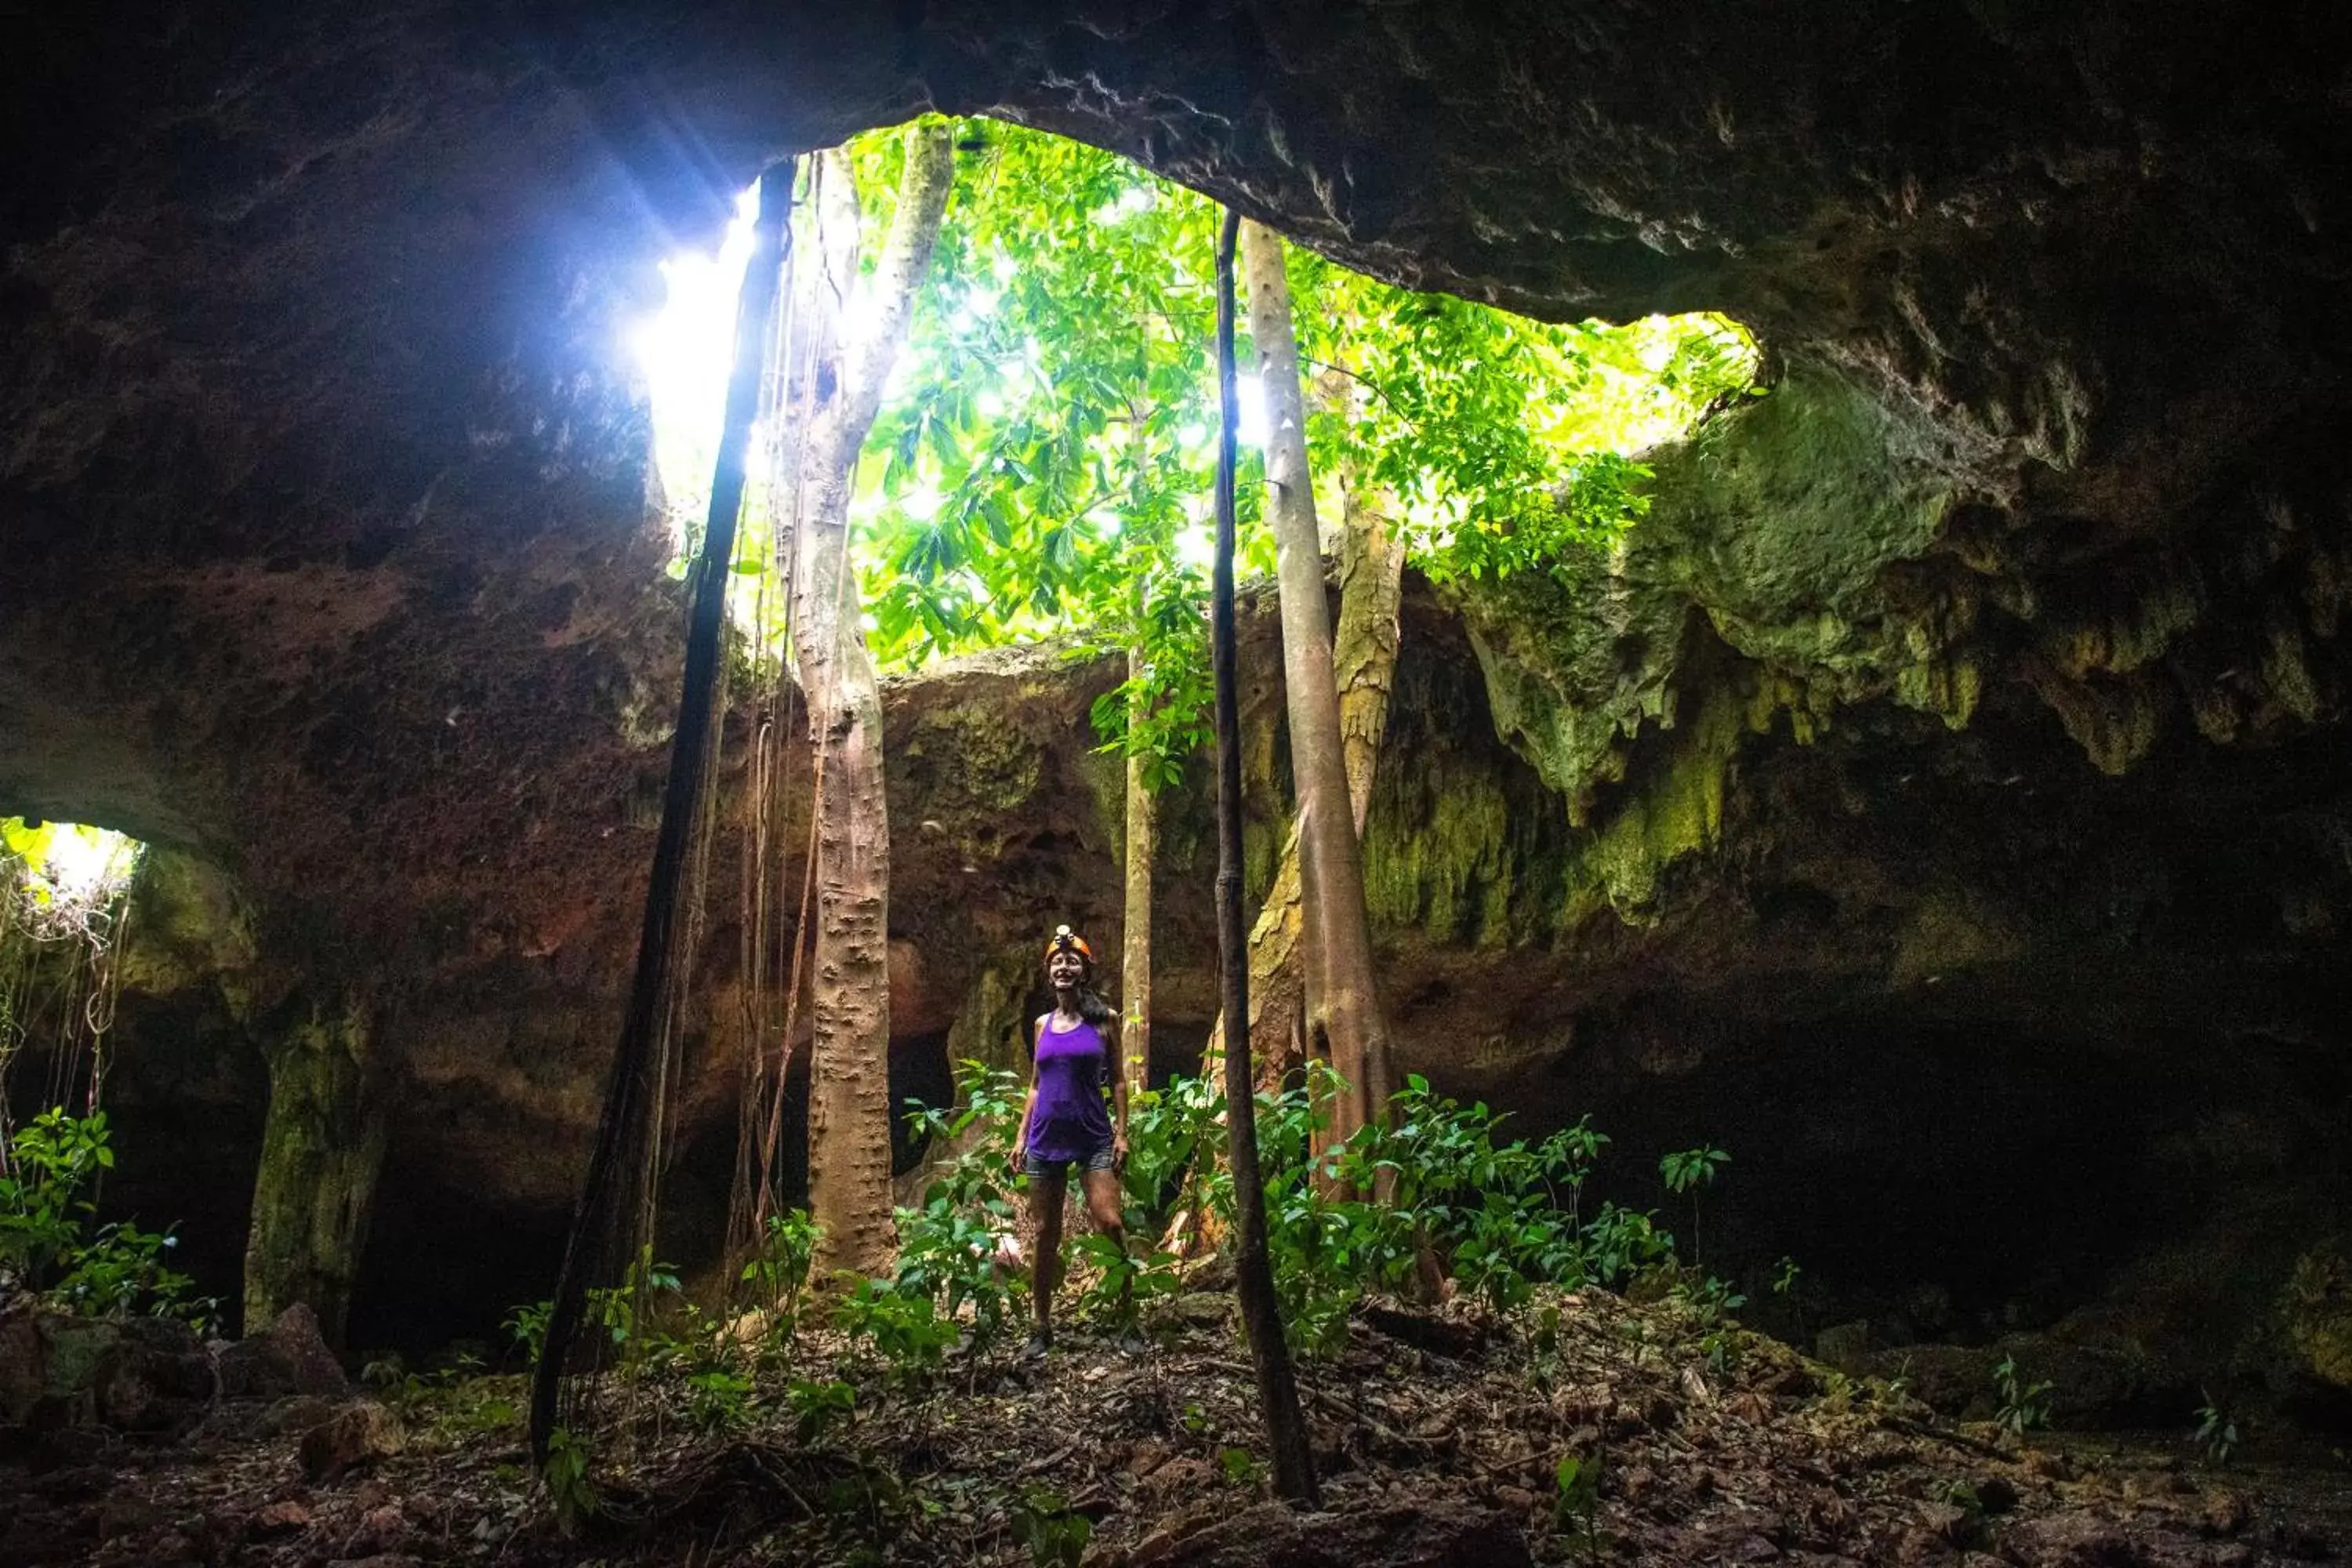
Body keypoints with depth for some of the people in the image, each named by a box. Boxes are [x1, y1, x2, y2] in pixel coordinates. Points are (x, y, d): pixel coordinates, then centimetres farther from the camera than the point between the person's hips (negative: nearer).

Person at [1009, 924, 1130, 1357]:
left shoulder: (1104, 1018, 2)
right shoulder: (1043, 1024, 11)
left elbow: (1117, 1080, 2)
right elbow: (1035, 1086, 15)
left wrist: (1121, 1133, -6)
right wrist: (1021, 1136, 9)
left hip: (1093, 1137, -3)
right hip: (1046, 1139, 3)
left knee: (1109, 1224, -15)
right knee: (1045, 1235, 5)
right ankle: (1043, 1328, 14)